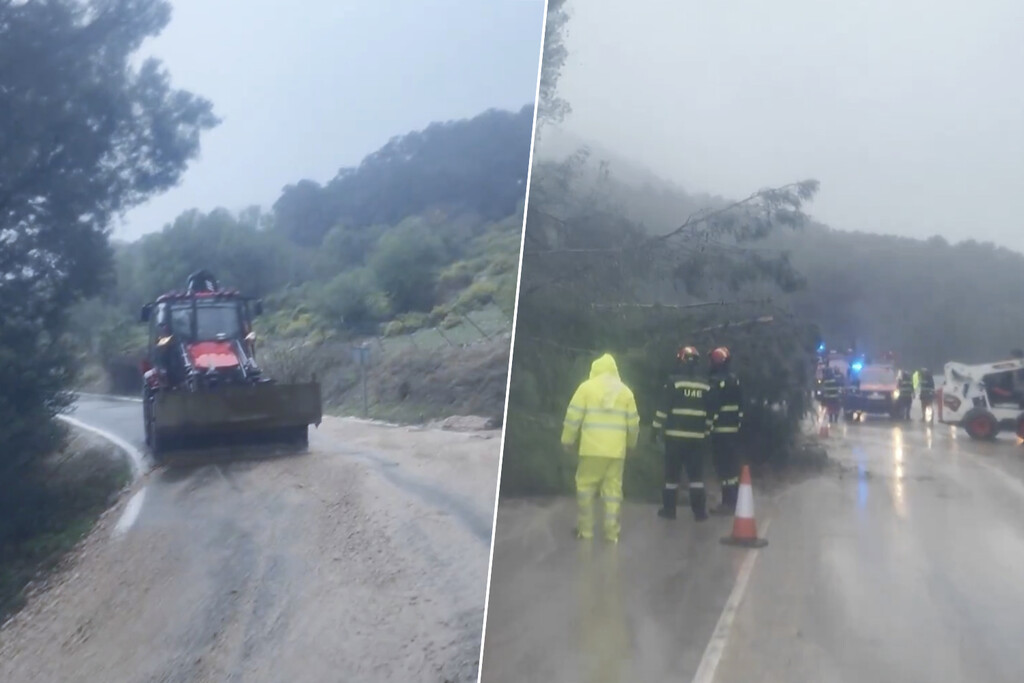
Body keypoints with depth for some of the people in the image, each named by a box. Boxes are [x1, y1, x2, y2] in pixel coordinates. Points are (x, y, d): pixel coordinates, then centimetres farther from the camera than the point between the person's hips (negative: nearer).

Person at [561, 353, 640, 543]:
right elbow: (633, 424, 11)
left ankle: (585, 529, 9)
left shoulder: (586, 387, 0)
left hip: (591, 449, -2)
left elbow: (573, 418, -2)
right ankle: (612, 532, 5)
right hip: (616, 451, 2)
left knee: (586, 488, 8)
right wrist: (630, 445, 26)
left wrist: (568, 441, 9)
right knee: (613, 491, 5)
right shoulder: (625, 392, 8)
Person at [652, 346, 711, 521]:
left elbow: (663, 408, -8)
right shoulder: (705, 386, 8)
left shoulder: (674, 381, -6)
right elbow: (709, 414, 12)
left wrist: (656, 428, -1)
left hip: (675, 435, -3)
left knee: (672, 473, 5)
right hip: (697, 437, 3)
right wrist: (707, 433, 20)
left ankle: (669, 509, 9)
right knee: (696, 474, 7)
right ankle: (699, 511, 6)